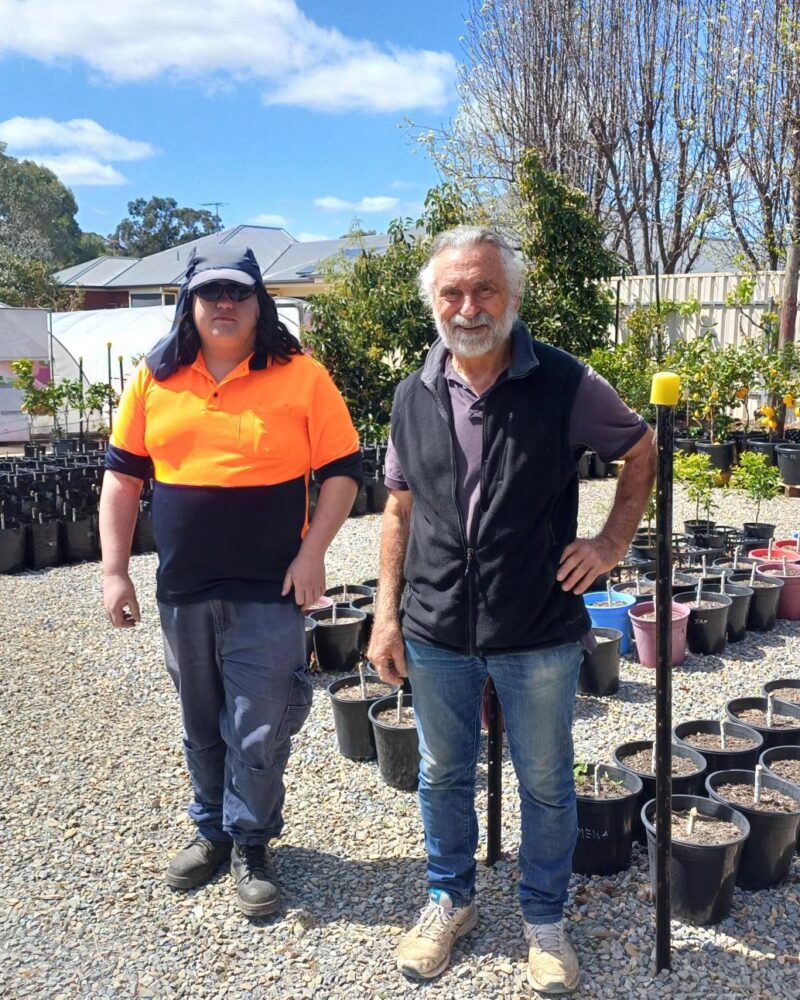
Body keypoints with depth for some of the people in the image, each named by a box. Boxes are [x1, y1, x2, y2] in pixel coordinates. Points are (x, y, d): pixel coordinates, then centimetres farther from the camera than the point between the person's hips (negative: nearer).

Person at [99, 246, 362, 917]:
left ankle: (251, 845, 24)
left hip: (269, 590, -3)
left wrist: (312, 553, -12)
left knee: (259, 731, 3)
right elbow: (123, 476, 6)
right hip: (183, 589, 4)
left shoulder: (301, 377, -6)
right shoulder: (155, 379, 3)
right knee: (202, 725, 18)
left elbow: (342, 470, -4)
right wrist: (115, 571, 2)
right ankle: (213, 830, 38)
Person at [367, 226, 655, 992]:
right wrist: (387, 614, 5)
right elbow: (400, 511, 8)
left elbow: (641, 451, 5)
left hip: (539, 634, -2)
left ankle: (544, 919, 36)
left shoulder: (565, 384, -10)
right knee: (443, 775, 18)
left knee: (545, 784, 13)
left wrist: (613, 541, -5)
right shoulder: (414, 397, 1)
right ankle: (450, 900, 41)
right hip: (436, 633, 3)